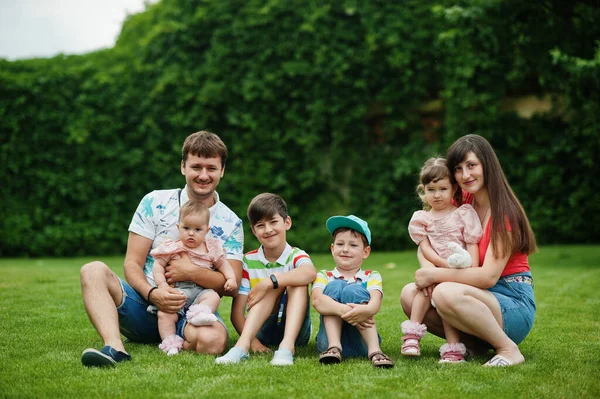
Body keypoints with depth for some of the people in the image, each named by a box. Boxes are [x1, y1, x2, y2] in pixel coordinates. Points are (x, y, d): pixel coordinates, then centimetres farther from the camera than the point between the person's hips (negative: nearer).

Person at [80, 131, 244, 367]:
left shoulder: (230, 224, 6)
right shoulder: (155, 203, 3)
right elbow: (132, 264, -2)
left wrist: (191, 272, -18)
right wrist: (152, 293, -22)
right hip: (145, 303, 1)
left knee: (212, 339, -37)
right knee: (94, 271, -26)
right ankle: (115, 347, -44)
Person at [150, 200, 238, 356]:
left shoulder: (211, 248, 12)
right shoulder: (172, 248, 6)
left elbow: (222, 264, 20)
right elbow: (158, 265, 4)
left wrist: (231, 278, 4)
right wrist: (162, 283, -9)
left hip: (201, 290, 2)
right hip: (177, 291, -1)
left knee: (213, 297, -28)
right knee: (164, 313, -22)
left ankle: (201, 312, -46)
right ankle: (169, 342, -19)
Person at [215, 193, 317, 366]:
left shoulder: (296, 256, -4)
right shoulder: (249, 261, -1)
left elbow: (310, 273, -32)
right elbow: (237, 312, -8)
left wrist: (268, 282, -38)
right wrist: (252, 340, -26)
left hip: (294, 331, 0)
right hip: (262, 331, 0)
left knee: (297, 281, -23)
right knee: (275, 284, -23)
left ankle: (286, 346, -39)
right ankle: (242, 346, -38)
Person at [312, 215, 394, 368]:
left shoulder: (371, 277, 13)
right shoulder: (324, 276, 12)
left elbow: (376, 301, -12)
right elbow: (317, 300, -13)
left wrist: (366, 310, -39)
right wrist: (343, 310, -35)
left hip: (362, 343, 0)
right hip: (331, 338, 0)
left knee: (353, 290, -21)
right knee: (335, 287, -16)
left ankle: (374, 350, -35)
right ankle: (333, 347, -32)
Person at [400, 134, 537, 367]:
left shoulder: (504, 212, -15)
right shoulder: (462, 202, 6)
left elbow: (488, 276, -23)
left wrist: (436, 275, -19)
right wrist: (429, 271, -14)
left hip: (516, 305, -7)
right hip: (481, 297, 7)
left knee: (446, 293, -33)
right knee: (409, 295, -10)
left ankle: (509, 350, -16)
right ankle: (471, 342, -1)